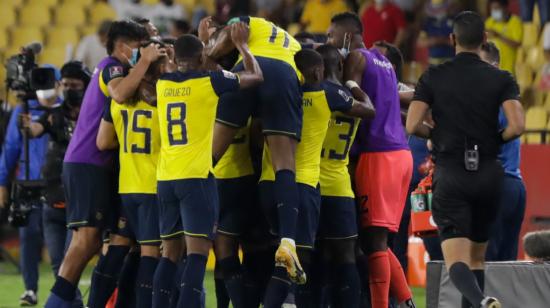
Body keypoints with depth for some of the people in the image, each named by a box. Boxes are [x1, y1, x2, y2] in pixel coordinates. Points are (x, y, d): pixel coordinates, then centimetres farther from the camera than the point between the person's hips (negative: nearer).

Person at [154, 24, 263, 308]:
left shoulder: (162, 85, 10)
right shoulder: (209, 81, -5)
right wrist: (242, 45, 23)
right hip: (196, 177, -6)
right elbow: (256, 76, 8)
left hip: (166, 178, 6)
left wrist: (203, 41, 44)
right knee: (197, 253, -8)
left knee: (170, 253, 13)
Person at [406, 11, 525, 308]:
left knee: (456, 261, -11)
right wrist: (495, 140, 9)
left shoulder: (433, 77, -1)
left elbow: (412, 125, -6)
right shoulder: (501, 78, 0)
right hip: (488, 174, 2)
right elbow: (516, 126, -12)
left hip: (450, 175, -2)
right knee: (477, 257, 19)